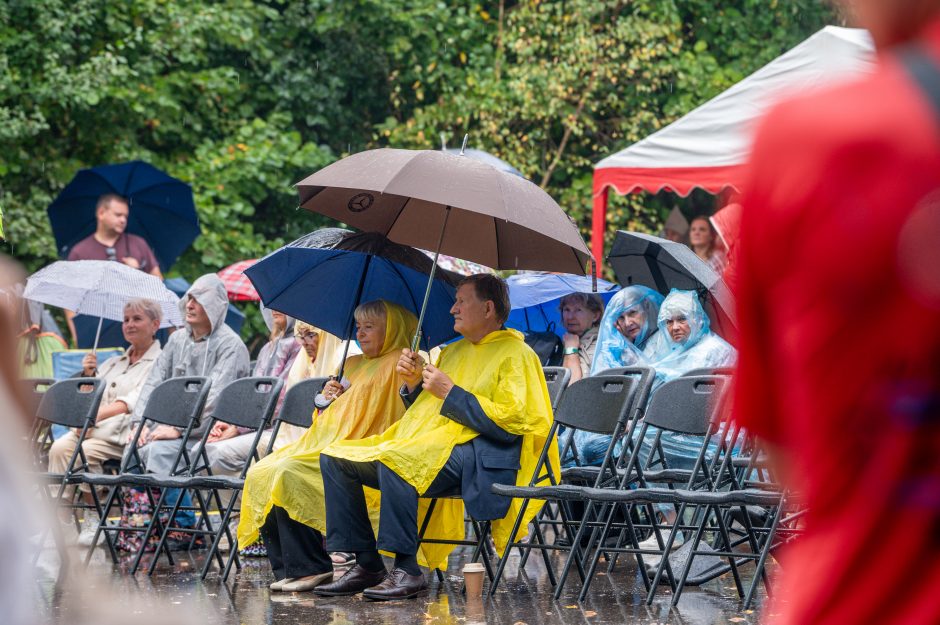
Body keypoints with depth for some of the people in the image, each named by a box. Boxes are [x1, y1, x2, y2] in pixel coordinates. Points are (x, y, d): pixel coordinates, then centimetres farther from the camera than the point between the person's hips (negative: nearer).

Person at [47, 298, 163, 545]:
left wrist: (97, 415, -26)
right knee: (60, 447, -23)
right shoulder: (113, 363, 27)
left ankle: (93, 520, -20)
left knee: (86, 451, -31)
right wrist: (89, 376, 5)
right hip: (97, 427, 6)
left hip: (125, 431, -6)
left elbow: (134, 400, -14)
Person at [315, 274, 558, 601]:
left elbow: (510, 421, -14)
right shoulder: (454, 351, 24)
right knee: (334, 457, -3)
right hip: (423, 445, 9)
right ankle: (367, 564, -8)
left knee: (394, 460, -36)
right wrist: (414, 384, 7)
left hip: (474, 456, -9)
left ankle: (407, 570, -31)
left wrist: (450, 393, -11)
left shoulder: (515, 354, -1)